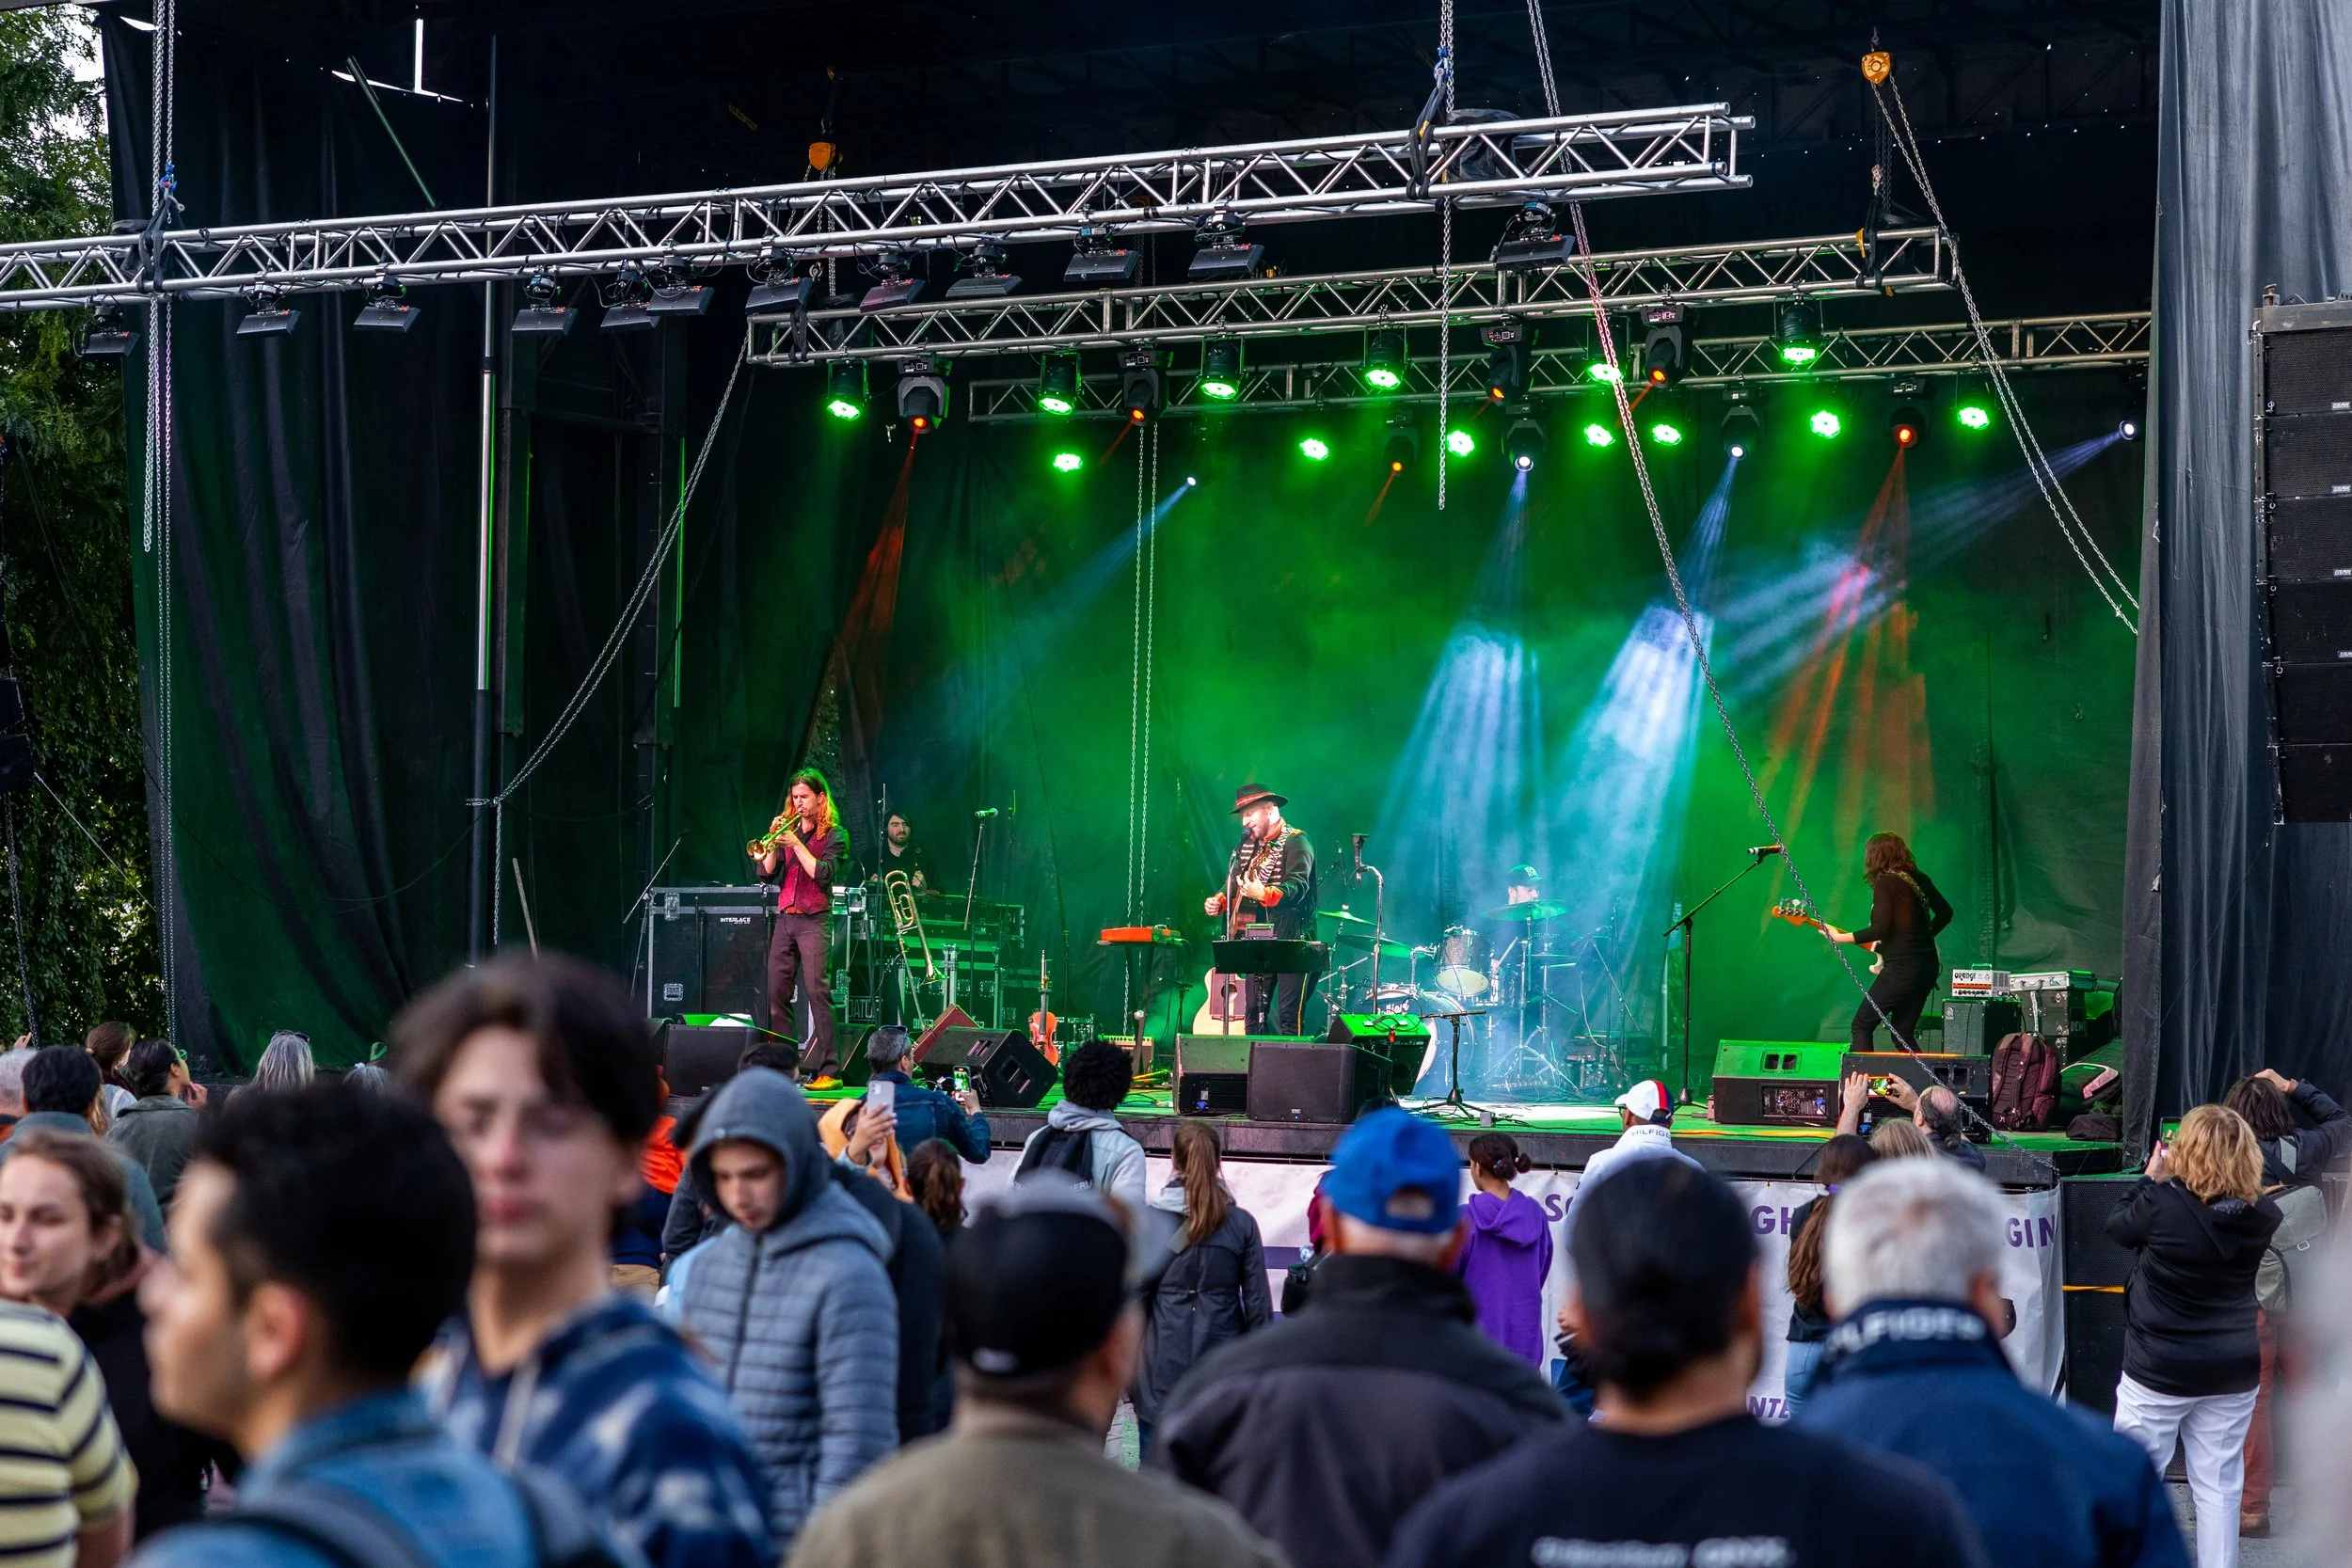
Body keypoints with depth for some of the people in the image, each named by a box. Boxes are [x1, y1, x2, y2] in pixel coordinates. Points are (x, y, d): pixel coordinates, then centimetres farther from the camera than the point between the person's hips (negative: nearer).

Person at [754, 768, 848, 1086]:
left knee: (817, 993, -13)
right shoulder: (788, 830, 16)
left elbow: (823, 874, -12)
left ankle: (828, 1070, -16)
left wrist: (796, 844, -15)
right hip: (784, 919, 6)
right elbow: (766, 874, 10)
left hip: (814, 921, -6)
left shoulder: (834, 835, 2)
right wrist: (773, 843, -4)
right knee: (776, 994, 0)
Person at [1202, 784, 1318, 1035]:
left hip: (1290, 939, -7)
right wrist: (1218, 901, -1)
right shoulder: (1247, 846, 17)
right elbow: (1232, 884, 21)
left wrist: (1264, 894, -37)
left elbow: (1298, 886, -22)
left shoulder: (1295, 841, -8)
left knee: (1290, 1014, -10)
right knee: (1254, 1012, 6)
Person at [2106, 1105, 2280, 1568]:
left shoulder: (2162, 1204, -20)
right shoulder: (2261, 1216, -7)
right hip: (2233, 1372, 4)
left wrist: (2151, 1177, 11)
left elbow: (2117, 1224, 0)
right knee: (2218, 1485, 11)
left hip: (2159, 1371, -4)